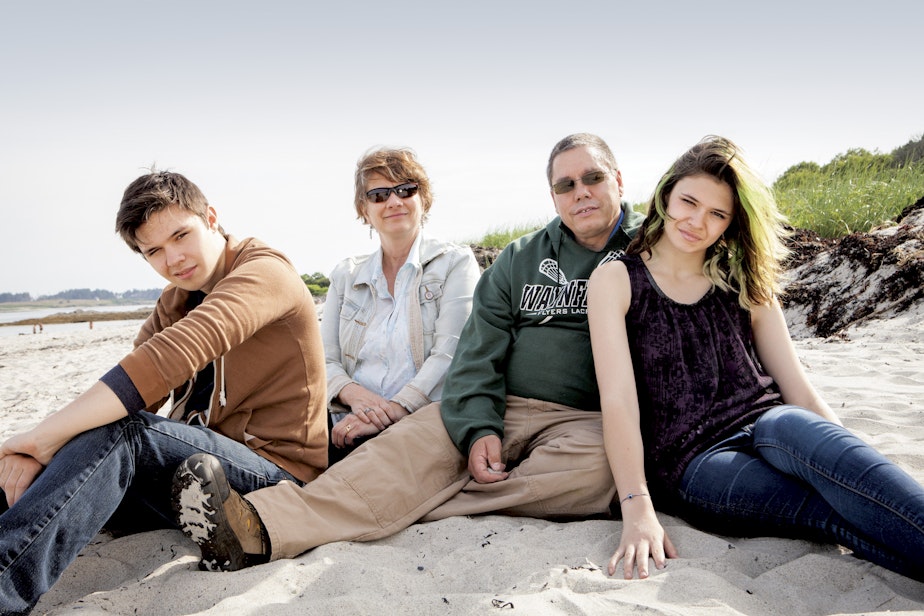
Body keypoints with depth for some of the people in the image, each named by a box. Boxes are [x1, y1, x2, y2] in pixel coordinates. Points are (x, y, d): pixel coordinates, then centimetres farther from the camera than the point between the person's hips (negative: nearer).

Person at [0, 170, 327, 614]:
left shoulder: (265, 272, -12)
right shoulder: (178, 298, 16)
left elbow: (171, 357, -28)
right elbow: (131, 391, 2)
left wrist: (45, 435, -27)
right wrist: (38, 452, -17)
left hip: (274, 472, -8)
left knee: (117, 430, -31)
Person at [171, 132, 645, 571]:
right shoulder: (520, 259, 15)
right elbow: (479, 353, 6)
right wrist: (479, 428, -12)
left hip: (591, 421, -2)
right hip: (502, 412, 2)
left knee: (595, 464, -38)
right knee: (415, 439, -27)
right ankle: (262, 526, -46)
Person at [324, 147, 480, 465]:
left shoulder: (455, 262, 7)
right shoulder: (346, 275, 19)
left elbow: (450, 355, -6)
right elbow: (324, 360, 10)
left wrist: (394, 409, -20)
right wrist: (356, 394, -13)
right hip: (351, 424, 3)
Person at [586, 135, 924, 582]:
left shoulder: (747, 286, 16)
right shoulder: (616, 281, 4)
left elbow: (801, 393, 10)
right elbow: (618, 399, -8)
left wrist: (855, 468, -4)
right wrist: (637, 510, -19)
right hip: (695, 463, -2)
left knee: (793, 426, -36)